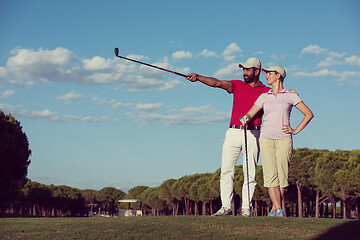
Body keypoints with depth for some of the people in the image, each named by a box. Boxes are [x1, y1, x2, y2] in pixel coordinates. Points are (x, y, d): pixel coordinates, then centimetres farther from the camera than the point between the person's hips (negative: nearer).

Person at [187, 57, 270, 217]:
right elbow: (217, 83, -1)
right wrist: (198, 77, -15)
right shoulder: (237, 85, 13)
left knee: (250, 172, -2)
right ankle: (226, 207, -1)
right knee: (226, 169, -4)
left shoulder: (266, 91, 9)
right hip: (234, 132, 2)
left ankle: (246, 208, 4)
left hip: (252, 134, -2)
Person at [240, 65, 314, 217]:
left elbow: (309, 114, 6)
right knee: (271, 175, -10)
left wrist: (295, 130, -1)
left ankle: (274, 209, 5)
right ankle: (279, 210, -12)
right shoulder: (264, 97, 13)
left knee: (282, 175, -5)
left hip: (284, 140, -2)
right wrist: (245, 118, -14)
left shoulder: (290, 95, 5)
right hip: (266, 139, 2)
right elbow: (250, 114, 9)